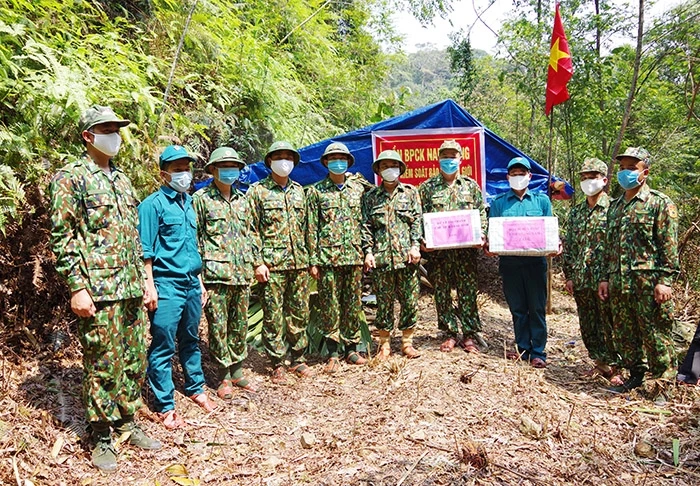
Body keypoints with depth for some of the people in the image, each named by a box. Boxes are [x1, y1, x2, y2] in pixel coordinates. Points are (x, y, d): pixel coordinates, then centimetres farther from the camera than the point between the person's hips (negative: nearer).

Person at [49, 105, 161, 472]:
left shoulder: (122, 179, 18)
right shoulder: (71, 177, -4)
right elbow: (62, 237, -10)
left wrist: (144, 279, 17)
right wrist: (76, 287, -15)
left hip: (132, 288, 7)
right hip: (98, 289, -7)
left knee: (135, 359, 12)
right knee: (102, 364, 1)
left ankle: (127, 423, 28)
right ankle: (101, 438, 16)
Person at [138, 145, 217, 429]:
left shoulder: (189, 202, 14)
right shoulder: (153, 204, -6)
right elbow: (146, 250, -10)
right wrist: (150, 286, -16)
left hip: (191, 283, 7)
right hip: (167, 284, -7)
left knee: (191, 341, 18)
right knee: (163, 347, 0)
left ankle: (196, 389, 33)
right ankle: (165, 406, 11)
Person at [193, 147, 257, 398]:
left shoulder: (242, 199, 15)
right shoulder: (201, 199, -2)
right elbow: (194, 238, -4)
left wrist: (250, 265, 15)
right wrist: (198, 274, -9)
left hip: (242, 274, 5)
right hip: (216, 275, -5)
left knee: (240, 326, 12)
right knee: (218, 327, 1)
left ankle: (237, 371, 25)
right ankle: (224, 377, 14)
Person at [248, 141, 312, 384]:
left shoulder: (299, 191, 14)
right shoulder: (258, 191, 0)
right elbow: (252, 230, -4)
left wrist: (311, 258, 11)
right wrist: (257, 262, -11)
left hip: (299, 263, 5)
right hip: (272, 264, -4)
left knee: (299, 312, 10)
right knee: (273, 315, 1)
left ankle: (298, 358, 23)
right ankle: (277, 364, 14)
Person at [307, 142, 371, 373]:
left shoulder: (359, 188, 12)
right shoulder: (316, 191, 4)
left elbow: (366, 222, 14)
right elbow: (312, 228, 1)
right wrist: (314, 260, -4)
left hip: (354, 256, 3)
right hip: (328, 256, -2)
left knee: (353, 304, 8)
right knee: (329, 306, 1)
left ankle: (351, 348, 20)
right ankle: (333, 353, 11)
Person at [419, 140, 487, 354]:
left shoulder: (471, 186, 11)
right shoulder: (427, 187, 7)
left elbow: (482, 214, 10)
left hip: (466, 250, 0)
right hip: (437, 250, 0)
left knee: (468, 293, 3)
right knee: (442, 293, 5)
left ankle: (469, 334, 15)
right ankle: (451, 334, 18)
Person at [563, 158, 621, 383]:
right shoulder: (576, 212, 11)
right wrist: (569, 275, 8)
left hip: (605, 279, -5)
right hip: (581, 280, 6)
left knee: (609, 324, 2)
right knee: (588, 325, 13)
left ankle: (614, 367, 16)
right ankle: (600, 362, 27)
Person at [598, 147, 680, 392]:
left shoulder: (660, 203, -3)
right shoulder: (615, 206, 17)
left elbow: (669, 246, -8)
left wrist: (664, 280, -15)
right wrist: (606, 277, 14)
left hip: (648, 281, -6)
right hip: (619, 283, 7)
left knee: (655, 335, 1)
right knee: (624, 334, 13)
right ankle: (635, 375, 28)